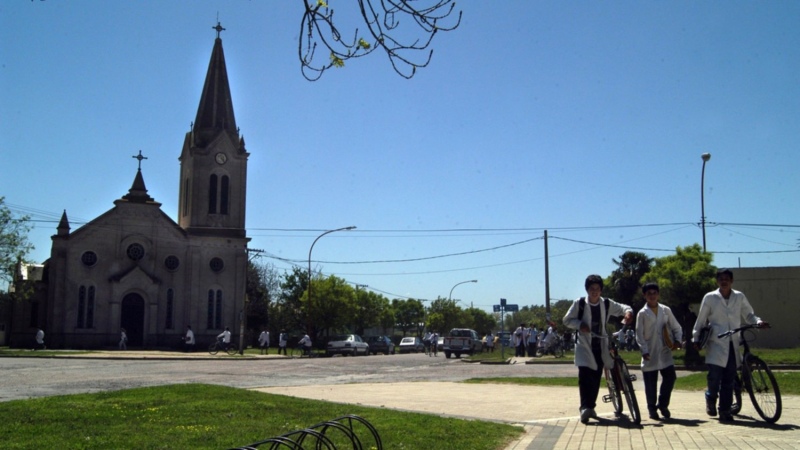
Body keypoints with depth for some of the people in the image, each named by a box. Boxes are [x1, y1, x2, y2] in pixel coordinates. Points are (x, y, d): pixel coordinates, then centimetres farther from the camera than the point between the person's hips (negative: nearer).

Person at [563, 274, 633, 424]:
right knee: (585, 376, -17)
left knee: (596, 377, 7)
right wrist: (579, 324, -18)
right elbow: (567, 320, 0)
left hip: (601, 346, 3)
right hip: (585, 346, -3)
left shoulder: (607, 304, 0)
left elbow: (622, 307, 9)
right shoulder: (579, 303, -6)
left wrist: (628, 312, -15)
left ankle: (590, 407, 21)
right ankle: (585, 407, -18)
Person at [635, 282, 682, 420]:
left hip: (665, 352, 2)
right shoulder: (642, 313, 0)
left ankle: (662, 404, 14)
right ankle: (652, 409, 16)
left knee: (670, 376, -7)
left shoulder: (666, 310, 8)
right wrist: (644, 351, -14)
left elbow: (676, 328, 13)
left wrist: (677, 340, -5)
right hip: (650, 354, -2)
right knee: (650, 383, 1)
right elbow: (639, 335, -3)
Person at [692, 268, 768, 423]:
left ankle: (725, 411, 11)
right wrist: (696, 339, 5)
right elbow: (701, 320, 7)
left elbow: (749, 315, 16)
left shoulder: (739, 297, 7)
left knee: (728, 381, 2)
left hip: (733, 345, 2)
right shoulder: (710, 298, 1)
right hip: (716, 344, -2)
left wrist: (758, 321, -5)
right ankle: (711, 398, 20)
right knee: (714, 376, -10)